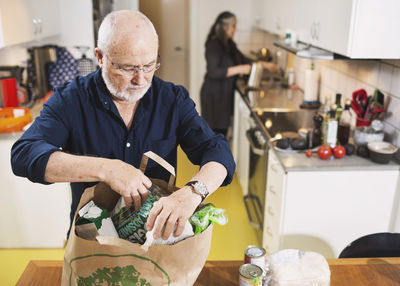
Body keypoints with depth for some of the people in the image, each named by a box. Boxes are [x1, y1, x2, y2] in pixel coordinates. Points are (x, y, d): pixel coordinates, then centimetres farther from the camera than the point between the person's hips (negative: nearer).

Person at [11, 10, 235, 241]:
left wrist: (192, 193, -32)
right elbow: (23, 155, -18)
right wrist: (105, 169, -29)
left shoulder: (173, 99, -2)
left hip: (161, 233, 0)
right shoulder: (70, 99, -6)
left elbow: (218, 152, -10)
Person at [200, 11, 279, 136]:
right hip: (214, 94, -9)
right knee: (216, 129, -3)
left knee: (223, 127, 14)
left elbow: (244, 60, 19)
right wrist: (239, 69, -28)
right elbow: (213, 72, -26)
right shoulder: (213, 45, -17)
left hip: (225, 94, 9)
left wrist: (265, 65, 11)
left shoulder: (229, 44, 10)